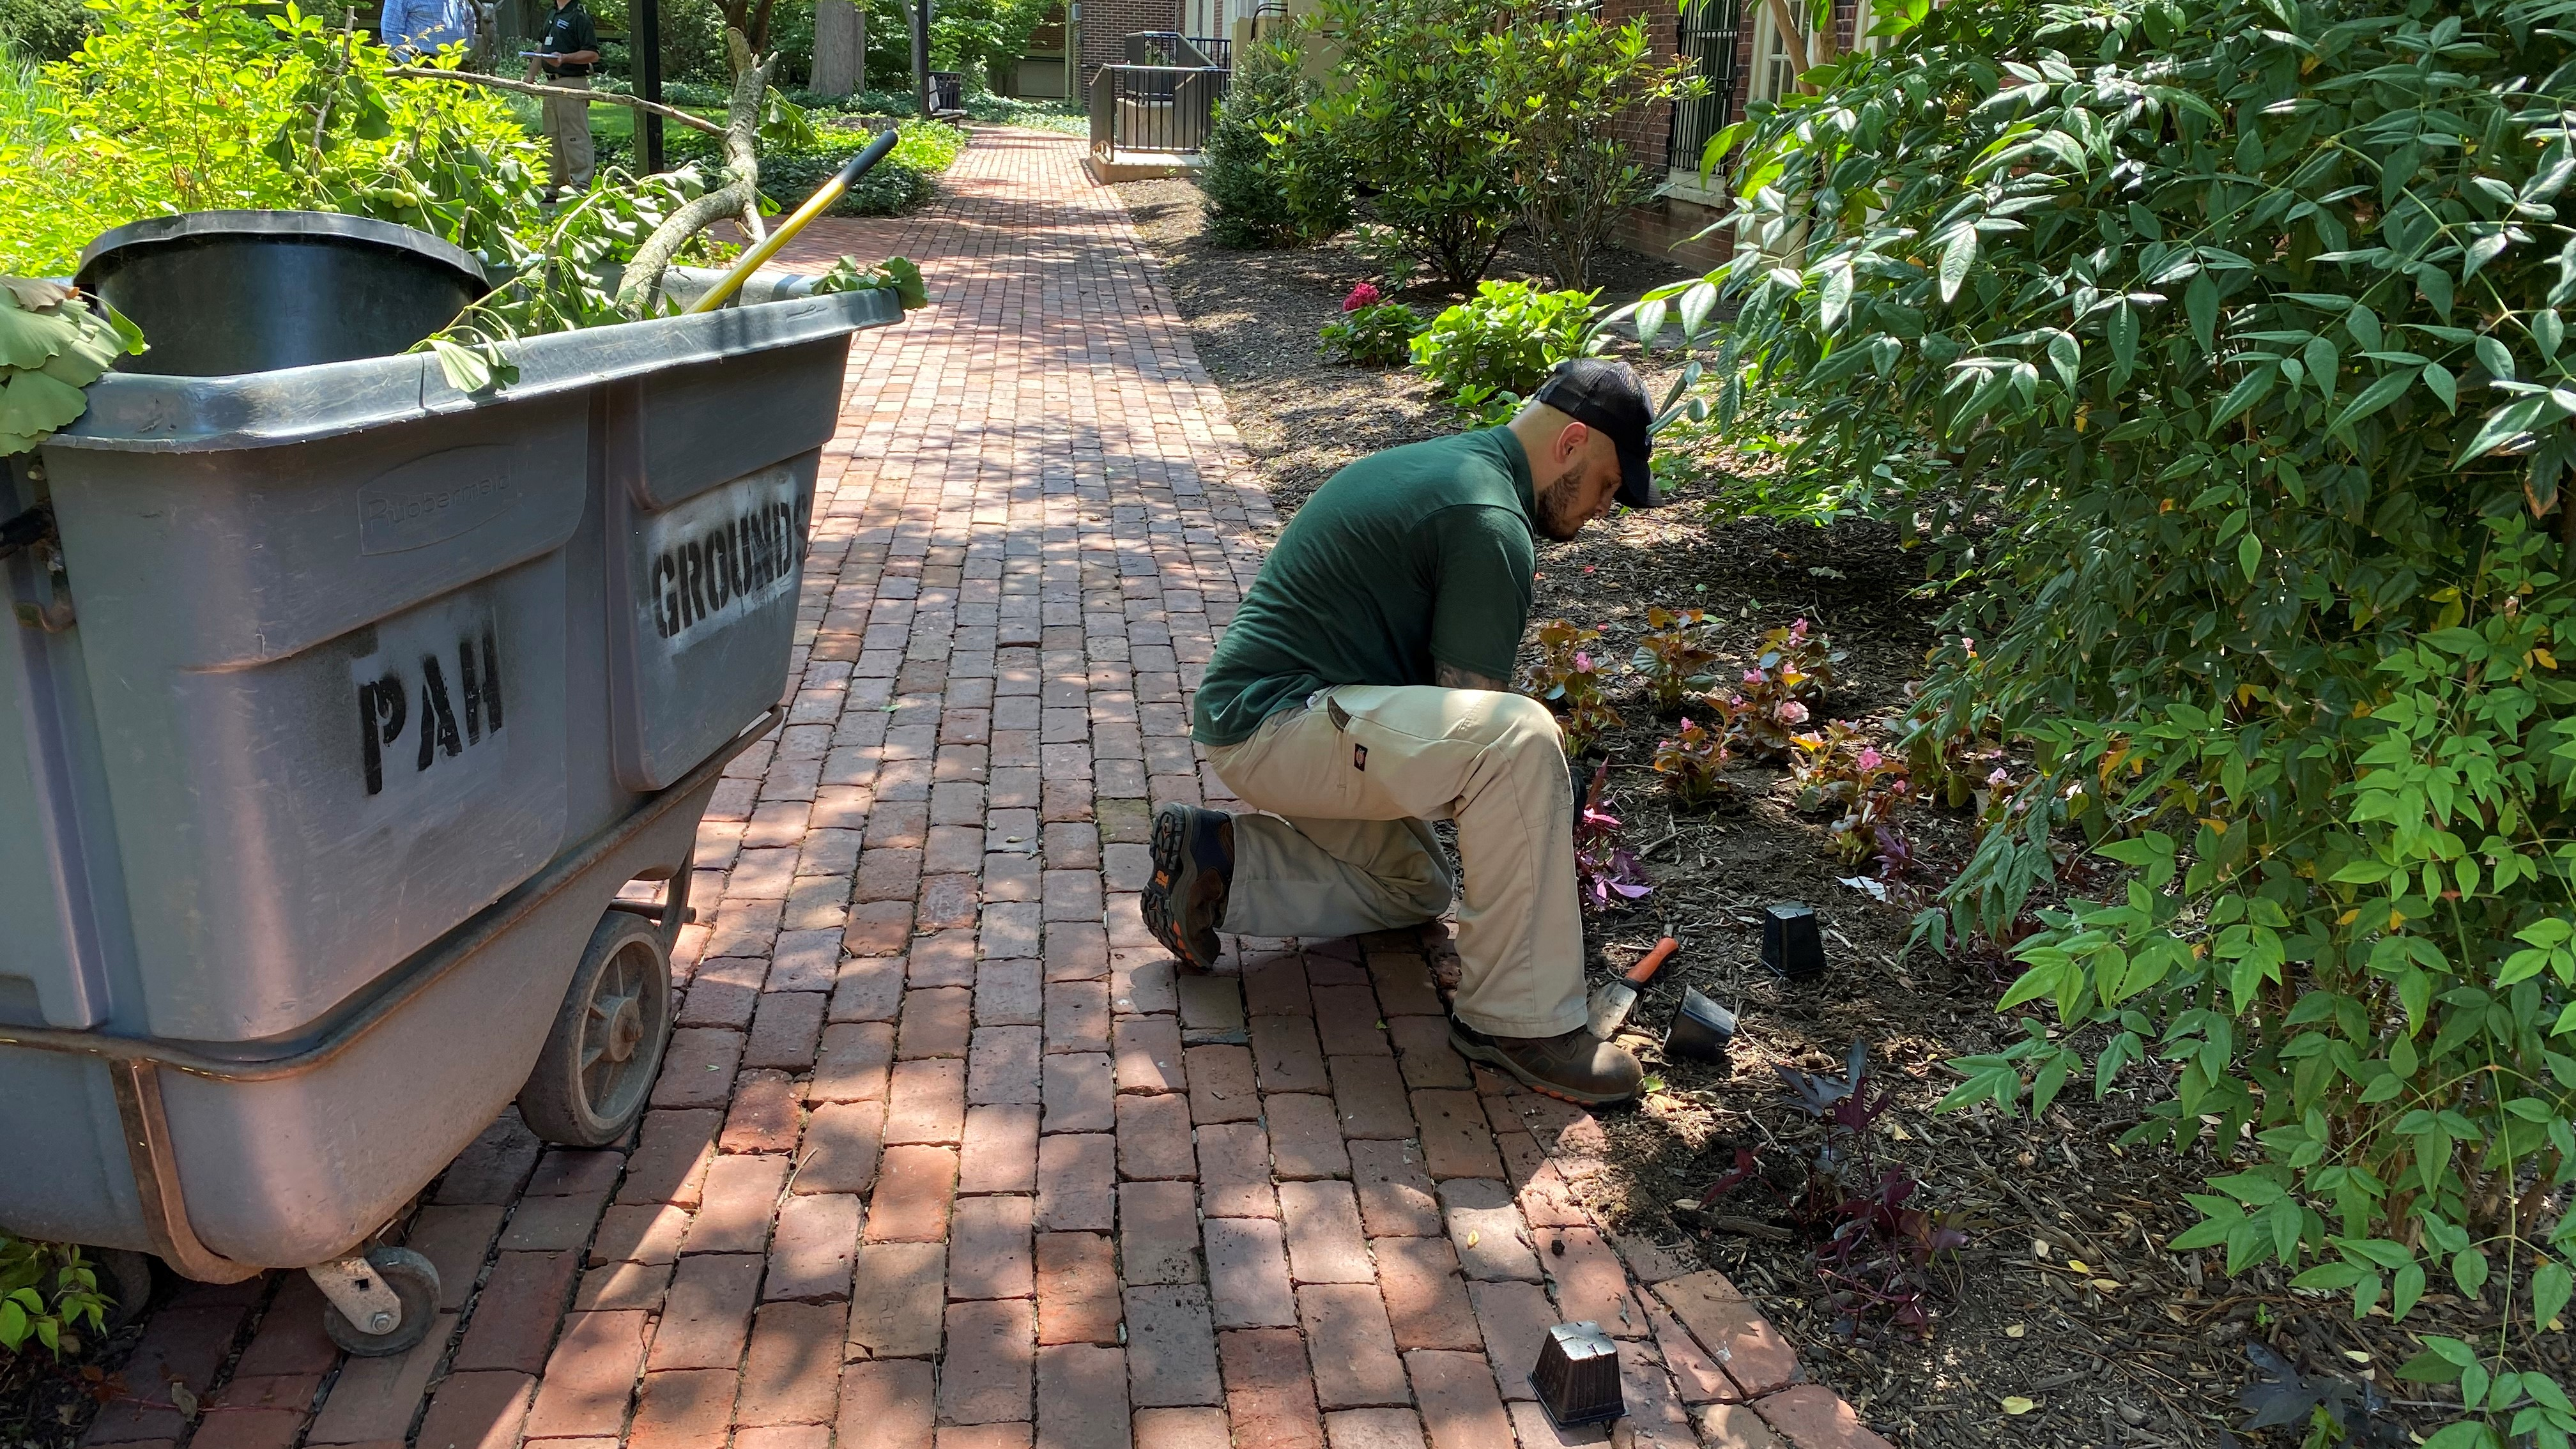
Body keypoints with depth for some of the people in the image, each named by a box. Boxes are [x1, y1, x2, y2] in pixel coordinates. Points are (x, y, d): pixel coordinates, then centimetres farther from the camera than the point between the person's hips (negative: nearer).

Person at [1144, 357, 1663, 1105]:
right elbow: (1478, 721, -13)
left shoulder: (1443, 461, 16)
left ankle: (1214, 860, 16)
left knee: (1414, 885, 25)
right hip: (1279, 723, -11)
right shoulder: (1491, 524, -17)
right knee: (1520, 742, -28)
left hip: (1254, 719, 11)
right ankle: (1517, 1017, -17)